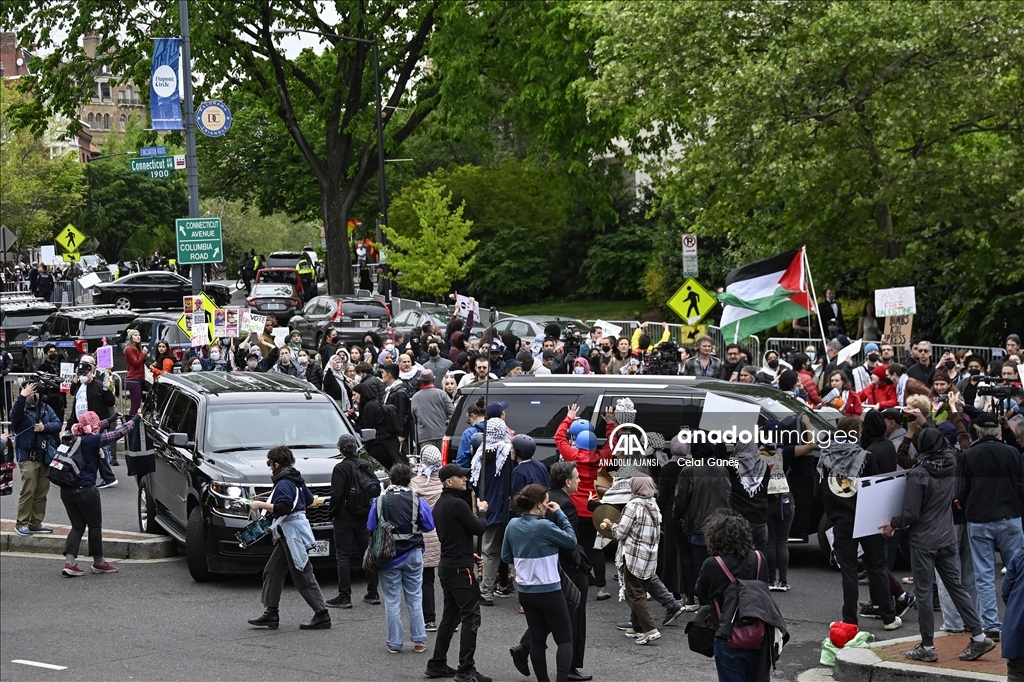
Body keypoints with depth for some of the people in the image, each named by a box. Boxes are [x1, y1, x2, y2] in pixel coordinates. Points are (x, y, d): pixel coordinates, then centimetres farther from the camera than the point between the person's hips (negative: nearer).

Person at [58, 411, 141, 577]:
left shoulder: (75, 438, 8)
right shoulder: (92, 440, -12)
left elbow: (95, 429, 28)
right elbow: (119, 433, -8)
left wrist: (111, 419, 37)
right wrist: (135, 420, 6)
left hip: (66, 490, 7)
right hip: (85, 490, -7)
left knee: (77, 526, 13)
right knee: (95, 526, 10)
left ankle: (69, 562, -1)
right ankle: (98, 563, 21)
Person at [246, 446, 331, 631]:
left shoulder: (284, 483, -17)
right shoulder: (296, 480, 13)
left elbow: (284, 508, -27)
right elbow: (309, 499, 19)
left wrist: (261, 505, -19)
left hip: (293, 533, -11)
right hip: (289, 533, 11)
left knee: (303, 576, -6)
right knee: (272, 571, 12)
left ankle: (322, 615, -3)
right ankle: (271, 613, 14)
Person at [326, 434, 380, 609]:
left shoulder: (341, 468, -13)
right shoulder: (366, 466, 7)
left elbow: (336, 495, -16)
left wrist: (331, 513, -3)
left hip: (345, 518, -6)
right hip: (365, 517, 6)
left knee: (343, 556, -2)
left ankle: (344, 597, -5)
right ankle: (372, 593, 16)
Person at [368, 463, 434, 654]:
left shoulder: (379, 501, -7)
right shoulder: (417, 500, -8)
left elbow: (371, 528, -1)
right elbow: (429, 525, -3)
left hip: (388, 556, 0)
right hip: (413, 554, 0)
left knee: (392, 601, 6)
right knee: (415, 598, 10)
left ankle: (394, 643, 6)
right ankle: (419, 640, 9)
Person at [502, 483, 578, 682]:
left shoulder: (513, 525, 1)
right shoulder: (544, 526, -20)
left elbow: (506, 557, 11)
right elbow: (571, 541, -8)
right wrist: (560, 515, -4)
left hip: (525, 592, 6)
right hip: (549, 592, -6)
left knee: (537, 639, 13)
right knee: (565, 639, 3)